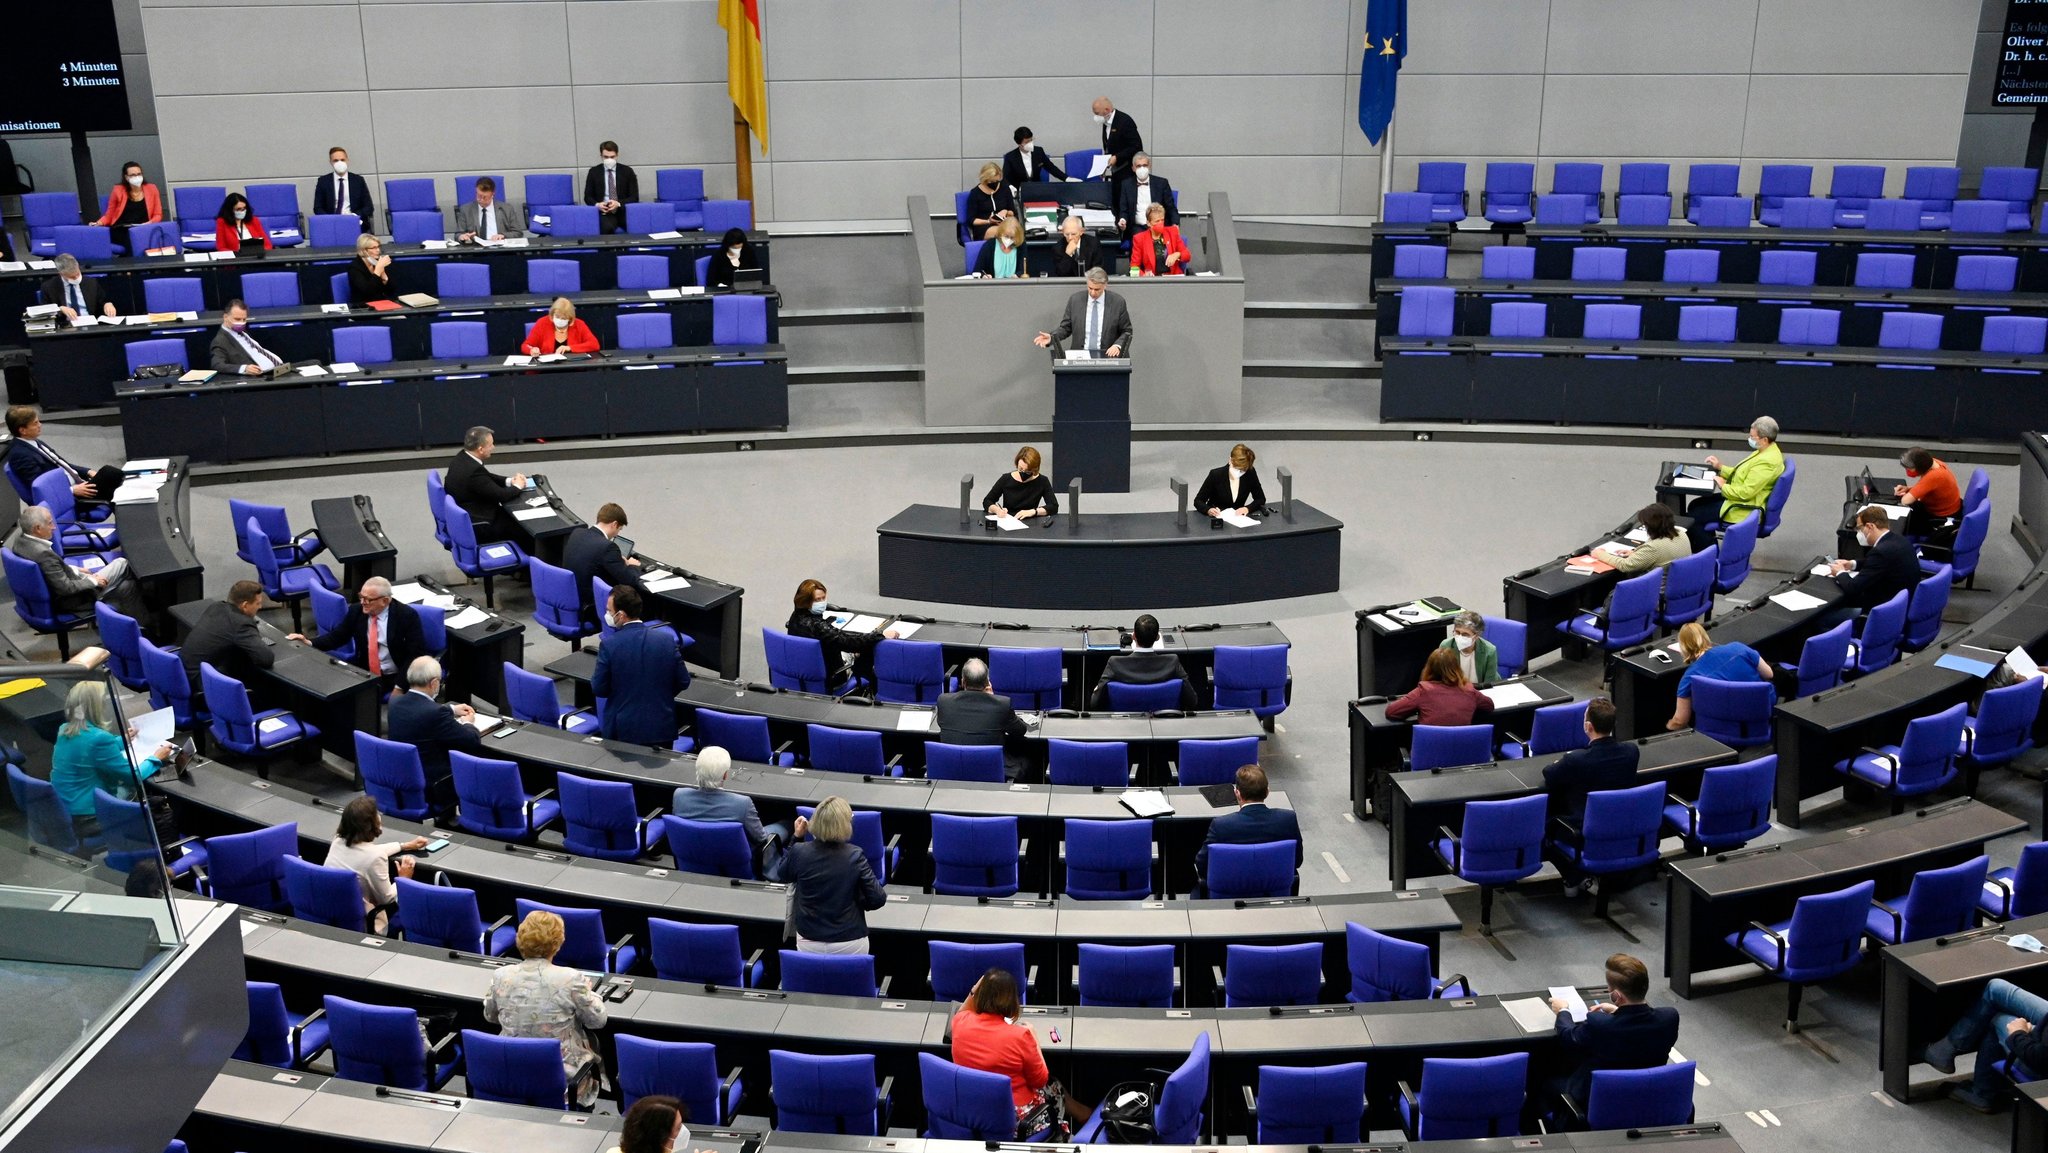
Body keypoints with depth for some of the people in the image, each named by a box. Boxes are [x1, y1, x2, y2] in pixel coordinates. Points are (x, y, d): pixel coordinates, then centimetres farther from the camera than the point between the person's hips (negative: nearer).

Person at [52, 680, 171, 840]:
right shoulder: (99, 738, -24)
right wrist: (156, 758, 4)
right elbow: (133, 777, -13)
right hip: (89, 819, -9)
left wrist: (123, 740, 37)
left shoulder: (64, 730, 2)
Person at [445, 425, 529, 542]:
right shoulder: (473, 471, -29)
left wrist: (509, 481, 0)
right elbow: (501, 495, -23)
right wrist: (517, 486, -4)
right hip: (475, 527, -9)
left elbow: (487, 477, 14)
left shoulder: (462, 458, -2)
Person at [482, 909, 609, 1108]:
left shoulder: (501, 977, -11)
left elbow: (490, 1016, 9)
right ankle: (584, 1112, 40)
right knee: (591, 1039, 29)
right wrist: (587, 991, 10)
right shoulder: (570, 980, -22)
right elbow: (598, 1020, -8)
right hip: (560, 1074, -4)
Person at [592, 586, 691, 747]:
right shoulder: (667, 640, -5)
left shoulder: (609, 645, -13)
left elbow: (599, 689, -5)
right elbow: (683, 682, 3)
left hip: (623, 731, -2)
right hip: (662, 728, 2)